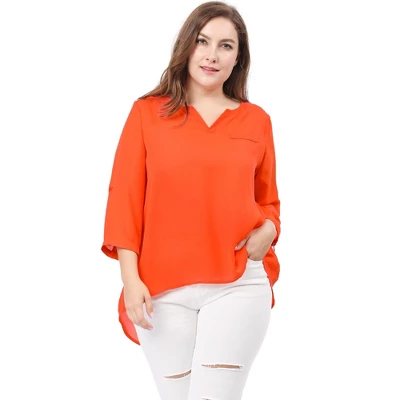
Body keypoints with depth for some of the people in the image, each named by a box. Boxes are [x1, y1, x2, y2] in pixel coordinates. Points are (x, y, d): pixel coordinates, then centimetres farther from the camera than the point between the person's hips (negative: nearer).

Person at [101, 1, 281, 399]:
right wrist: (130, 279, -7)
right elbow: (125, 198, 0)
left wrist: (266, 232, -7)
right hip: (162, 289, 0)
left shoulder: (256, 120, 7)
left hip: (238, 286, 0)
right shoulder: (147, 112, 3)